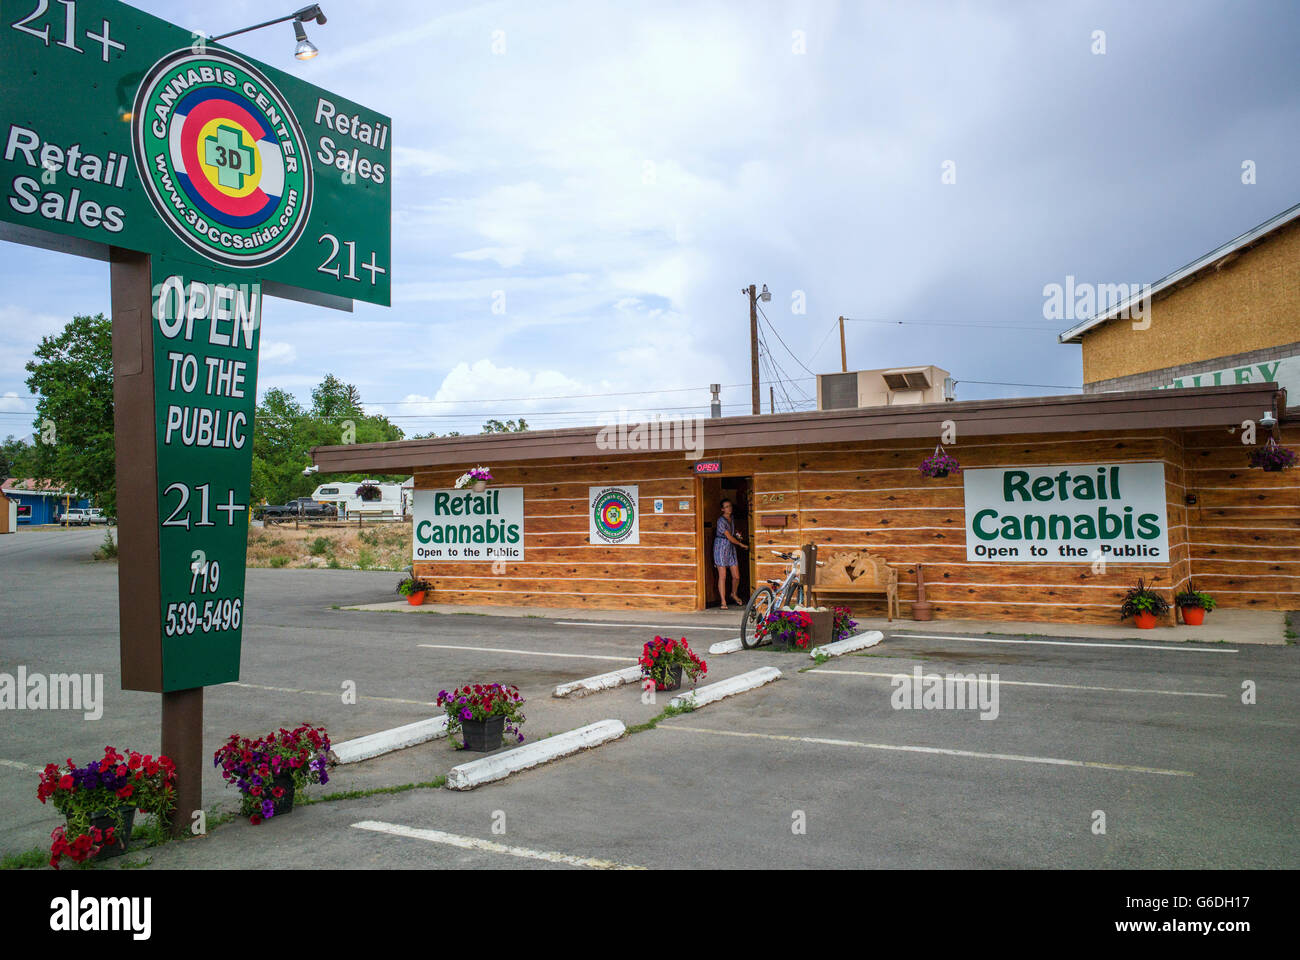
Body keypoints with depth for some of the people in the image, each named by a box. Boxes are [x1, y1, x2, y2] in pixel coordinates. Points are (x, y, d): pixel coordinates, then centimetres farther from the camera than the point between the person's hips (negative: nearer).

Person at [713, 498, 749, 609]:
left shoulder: (732, 519, 11)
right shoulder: (721, 521, -14)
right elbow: (729, 537, -15)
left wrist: (738, 536, 4)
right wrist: (741, 544, -6)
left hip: (731, 548, 7)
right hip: (721, 548, -7)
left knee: (736, 576, 5)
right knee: (722, 576, -6)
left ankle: (734, 594, 33)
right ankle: (723, 602, 0)